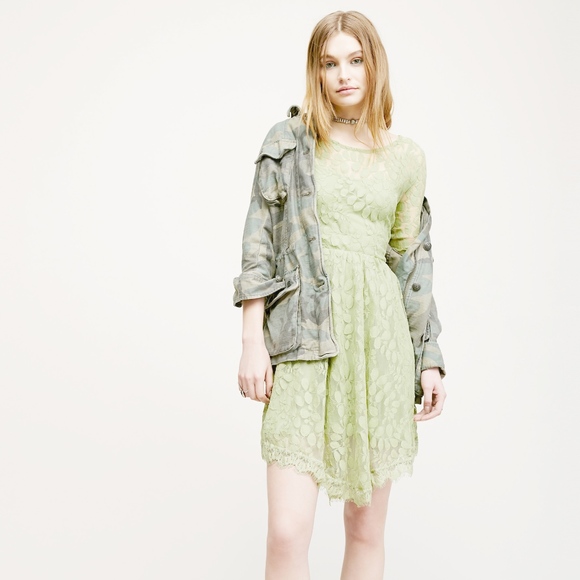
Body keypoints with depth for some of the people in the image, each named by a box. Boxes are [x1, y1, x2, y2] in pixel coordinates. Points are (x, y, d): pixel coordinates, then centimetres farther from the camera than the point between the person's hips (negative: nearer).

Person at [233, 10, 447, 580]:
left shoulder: (407, 157, 11)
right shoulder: (289, 140, 5)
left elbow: (411, 261, 14)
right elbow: (259, 241, 1)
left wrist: (430, 359, 10)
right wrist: (252, 339, -7)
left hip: (379, 335, 3)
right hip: (303, 338, -2)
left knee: (366, 527, 9)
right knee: (287, 531, -8)